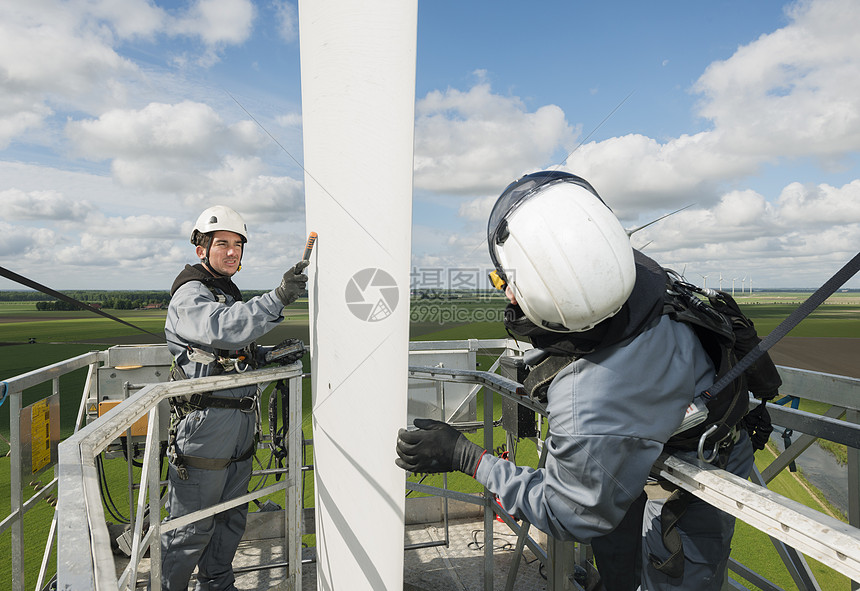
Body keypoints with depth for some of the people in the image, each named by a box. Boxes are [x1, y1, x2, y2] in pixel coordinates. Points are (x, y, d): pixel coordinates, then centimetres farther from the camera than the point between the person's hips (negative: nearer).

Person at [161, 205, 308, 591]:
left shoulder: (230, 294, 17)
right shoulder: (189, 295, -12)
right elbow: (222, 329, -35)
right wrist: (277, 298, -43)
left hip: (240, 427, 9)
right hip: (205, 427, -9)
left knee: (231, 517, 20)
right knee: (191, 526, 4)